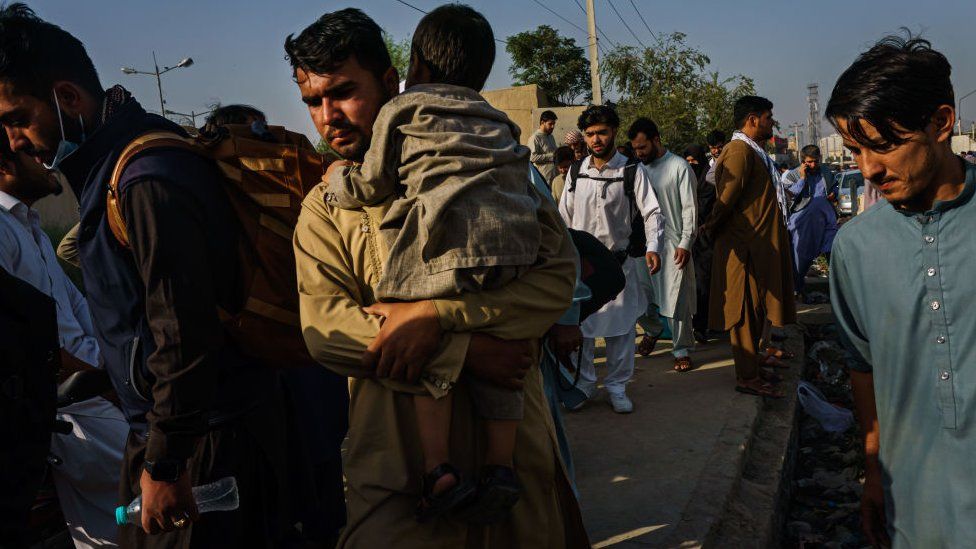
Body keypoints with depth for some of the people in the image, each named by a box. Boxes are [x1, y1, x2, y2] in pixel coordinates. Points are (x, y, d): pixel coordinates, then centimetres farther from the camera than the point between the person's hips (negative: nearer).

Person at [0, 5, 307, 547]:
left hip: (209, 436, -9)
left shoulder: (151, 179, -21)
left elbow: (185, 335, -23)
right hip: (160, 424, 10)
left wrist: (164, 462, -16)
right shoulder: (111, 167, 12)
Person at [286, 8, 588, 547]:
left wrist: (435, 315, -21)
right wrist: (462, 352, -21)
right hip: (399, 458, 0)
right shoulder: (323, 208, 5)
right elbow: (323, 327, -10)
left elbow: (559, 273, -9)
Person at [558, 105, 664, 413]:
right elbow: (564, 218, 11)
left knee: (620, 327, 4)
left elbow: (651, 211, -8)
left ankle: (617, 386, 21)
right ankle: (584, 383, 23)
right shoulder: (576, 172, 6)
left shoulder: (632, 171, -4)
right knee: (579, 324, 6)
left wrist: (653, 247, -25)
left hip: (618, 262, -2)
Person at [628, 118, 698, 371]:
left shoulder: (679, 167, -6)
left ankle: (682, 350, 14)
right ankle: (652, 329, 39)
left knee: (677, 301, -1)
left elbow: (690, 208, -8)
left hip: (673, 244, -5)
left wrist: (685, 243, -14)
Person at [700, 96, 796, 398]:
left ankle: (751, 367, 27)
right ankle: (747, 378, 5)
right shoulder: (739, 151, -17)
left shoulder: (753, 151, 18)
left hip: (760, 245, 10)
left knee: (755, 311, 16)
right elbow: (726, 198, -20)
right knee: (746, 311, -3)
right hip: (744, 246, -10)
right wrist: (711, 231, -7)